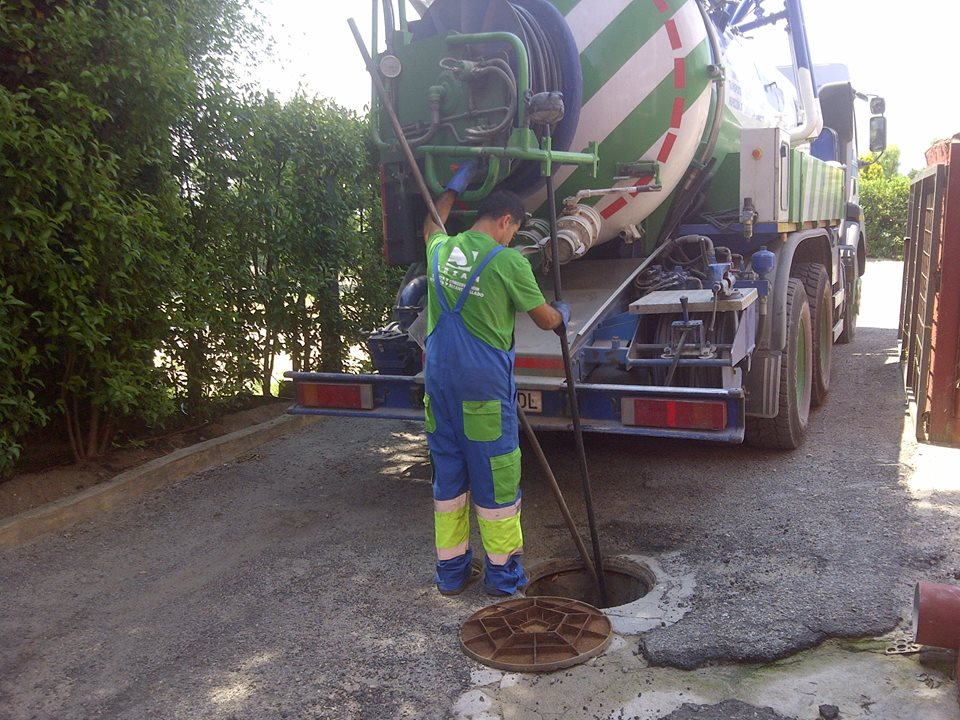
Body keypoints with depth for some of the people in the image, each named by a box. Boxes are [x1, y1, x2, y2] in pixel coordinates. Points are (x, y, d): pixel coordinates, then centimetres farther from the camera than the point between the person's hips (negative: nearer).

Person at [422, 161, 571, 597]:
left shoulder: (440, 250, 6)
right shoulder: (508, 262, -10)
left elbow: (431, 226, 34)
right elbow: (545, 319, 3)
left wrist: (454, 187, 45)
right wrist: (563, 316, 26)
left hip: (439, 379, 6)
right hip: (485, 384, -6)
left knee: (447, 472, 14)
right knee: (495, 475, 6)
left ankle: (451, 571, 24)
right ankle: (502, 573, 17)